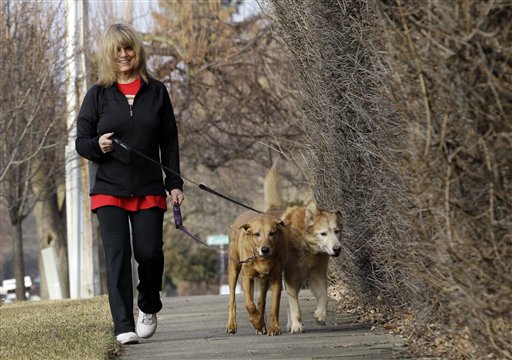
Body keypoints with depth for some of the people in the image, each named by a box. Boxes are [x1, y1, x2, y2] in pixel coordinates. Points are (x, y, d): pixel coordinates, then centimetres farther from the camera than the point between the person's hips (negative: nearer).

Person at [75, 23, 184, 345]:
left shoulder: (157, 92, 7)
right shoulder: (98, 95, 4)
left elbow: (169, 142, 9)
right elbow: (81, 142, 5)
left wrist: (175, 183, 2)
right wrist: (97, 145, -17)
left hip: (149, 191, 1)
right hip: (109, 190, -1)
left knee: (149, 252, -7)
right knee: (117, 256, -9)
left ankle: (149, 309, 21)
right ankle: (124, 327, -7)